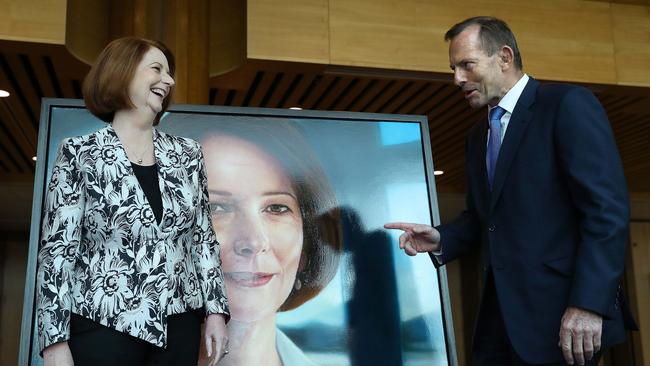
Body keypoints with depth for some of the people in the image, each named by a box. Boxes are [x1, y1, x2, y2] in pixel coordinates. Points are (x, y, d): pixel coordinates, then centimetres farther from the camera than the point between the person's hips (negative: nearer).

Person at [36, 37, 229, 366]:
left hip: (179, 325, 4)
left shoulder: (187, 155, 9)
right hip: (103, 325, -3)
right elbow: (58, 247, -5)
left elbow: (203, 237, 10)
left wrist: (215, 310, 3)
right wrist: (55, 340, -9)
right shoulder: (79, 154, -1)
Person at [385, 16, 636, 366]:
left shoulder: (568, 104, -6)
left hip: (556, 309, -7)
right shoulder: (478, 135, 18)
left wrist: (588, 303, -21)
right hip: (499, 311, 7)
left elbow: (607, 208, -14)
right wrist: (440, 239, 0)